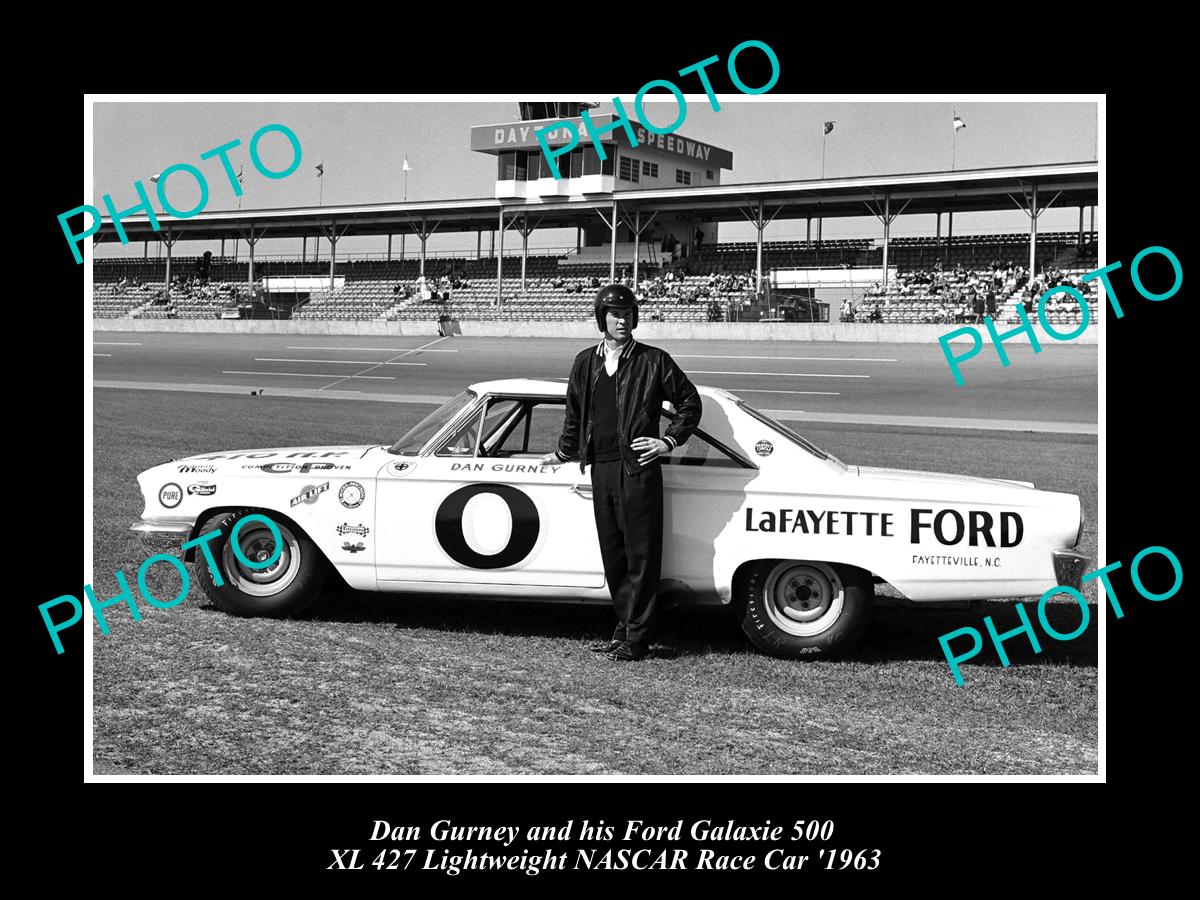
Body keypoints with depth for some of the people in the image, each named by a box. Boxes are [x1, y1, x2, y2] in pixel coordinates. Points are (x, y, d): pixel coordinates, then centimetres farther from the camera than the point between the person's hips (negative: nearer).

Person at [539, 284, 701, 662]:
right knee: (612, 553, 10)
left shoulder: (654, 361, -1)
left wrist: (668, 441, -3)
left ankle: (637, 638, 2)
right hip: (600, 469, 5)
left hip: (638, 470, -5)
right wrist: (564, 453, 27)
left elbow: (690, 403, 5)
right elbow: (574, 414, 23)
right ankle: (625, 626, 22)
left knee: (641, 554, -3)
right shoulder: (586, 363, 11)